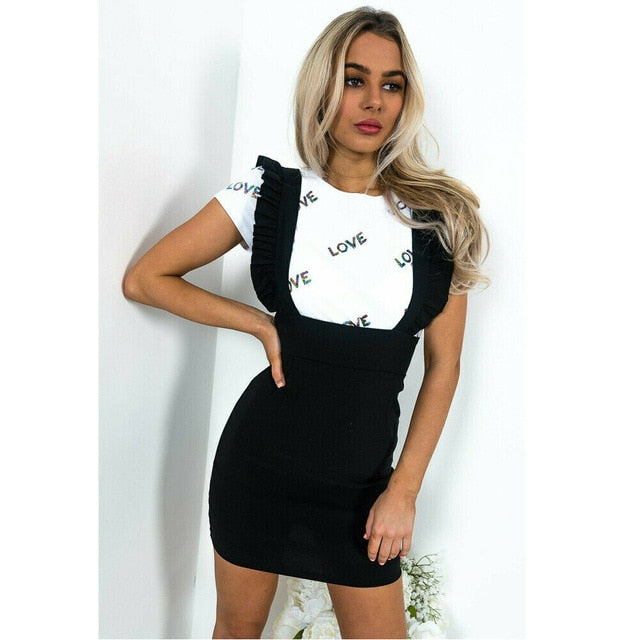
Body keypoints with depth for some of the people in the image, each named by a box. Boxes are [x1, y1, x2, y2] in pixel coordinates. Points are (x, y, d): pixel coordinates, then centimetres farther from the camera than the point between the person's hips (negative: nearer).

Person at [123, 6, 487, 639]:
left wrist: (404, 489, -4)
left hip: (362, 481, 1)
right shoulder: (272, 192, -5)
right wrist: (261, 324, -9)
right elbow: (144, 279, -1)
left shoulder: (438, 217, -4)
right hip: (259, 460, 0)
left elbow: (443, 364, 0)